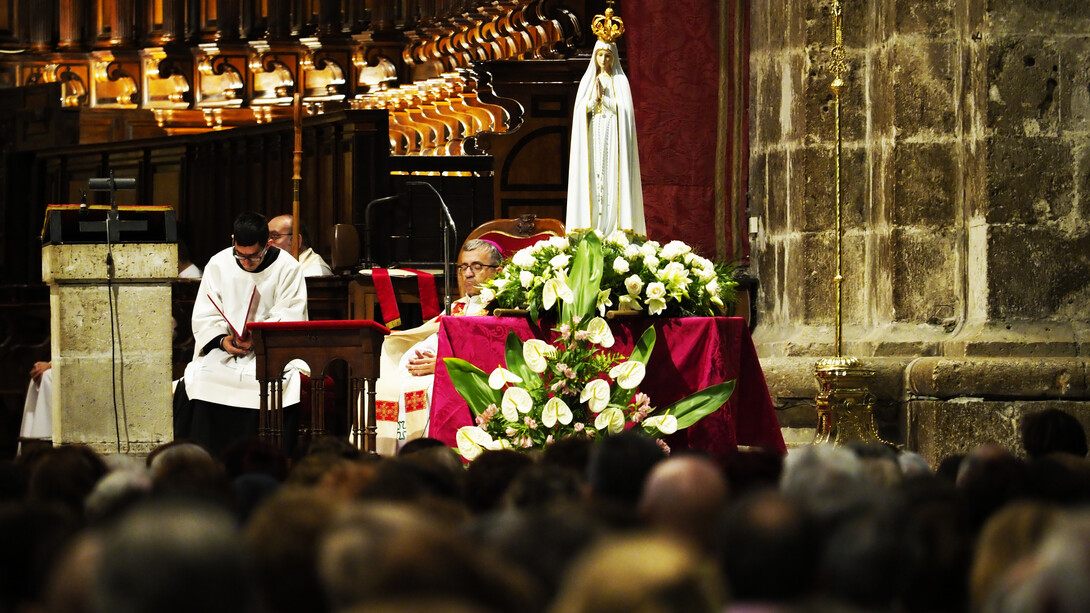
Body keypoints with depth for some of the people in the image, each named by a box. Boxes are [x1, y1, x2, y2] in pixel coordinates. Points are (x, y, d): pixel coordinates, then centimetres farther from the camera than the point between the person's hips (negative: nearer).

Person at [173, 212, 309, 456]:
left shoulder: (288, 268, 0)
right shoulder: (218, 266, 7)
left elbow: (290, 320, -6)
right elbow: (204, 318, 5)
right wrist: (222, 340, -16)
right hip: (224, 352, 2)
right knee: (195, 380, -27)